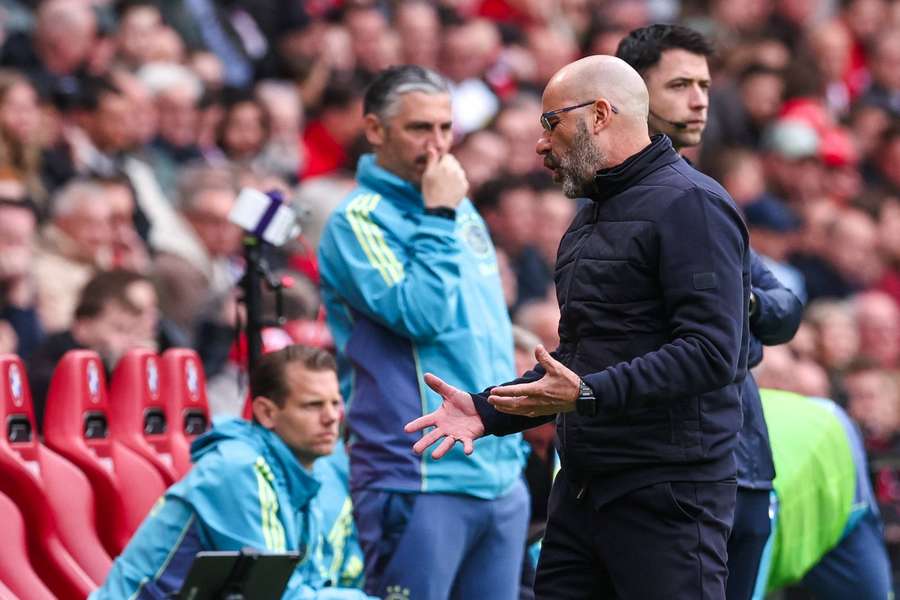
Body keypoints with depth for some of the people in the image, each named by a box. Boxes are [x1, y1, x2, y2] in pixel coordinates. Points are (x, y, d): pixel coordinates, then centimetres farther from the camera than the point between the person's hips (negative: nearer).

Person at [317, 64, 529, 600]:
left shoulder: (463, 212, 17)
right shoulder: (360, 221, -7)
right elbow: (421, 315, -20)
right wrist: (438, 219, -13)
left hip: (499, 477, 7)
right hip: (422, 482, -7)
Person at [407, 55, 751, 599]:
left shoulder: (692, 204, -11)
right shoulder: (591, 217, 22)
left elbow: (711, 351, -22)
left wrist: (588, 394, -26)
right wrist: (486, 410, 12)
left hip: (666, 492, -9)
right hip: (582, 488, 9)